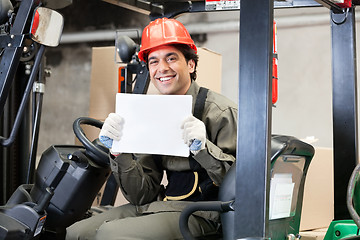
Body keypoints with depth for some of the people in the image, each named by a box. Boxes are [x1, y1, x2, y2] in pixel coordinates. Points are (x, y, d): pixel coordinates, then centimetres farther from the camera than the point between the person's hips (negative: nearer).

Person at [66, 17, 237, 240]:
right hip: (159, 205, 6)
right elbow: (143, 196, 6)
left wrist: (204, 148, -26)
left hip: (200, 213, -6)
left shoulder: (221, 111, -8)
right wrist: (120, 152, -7)